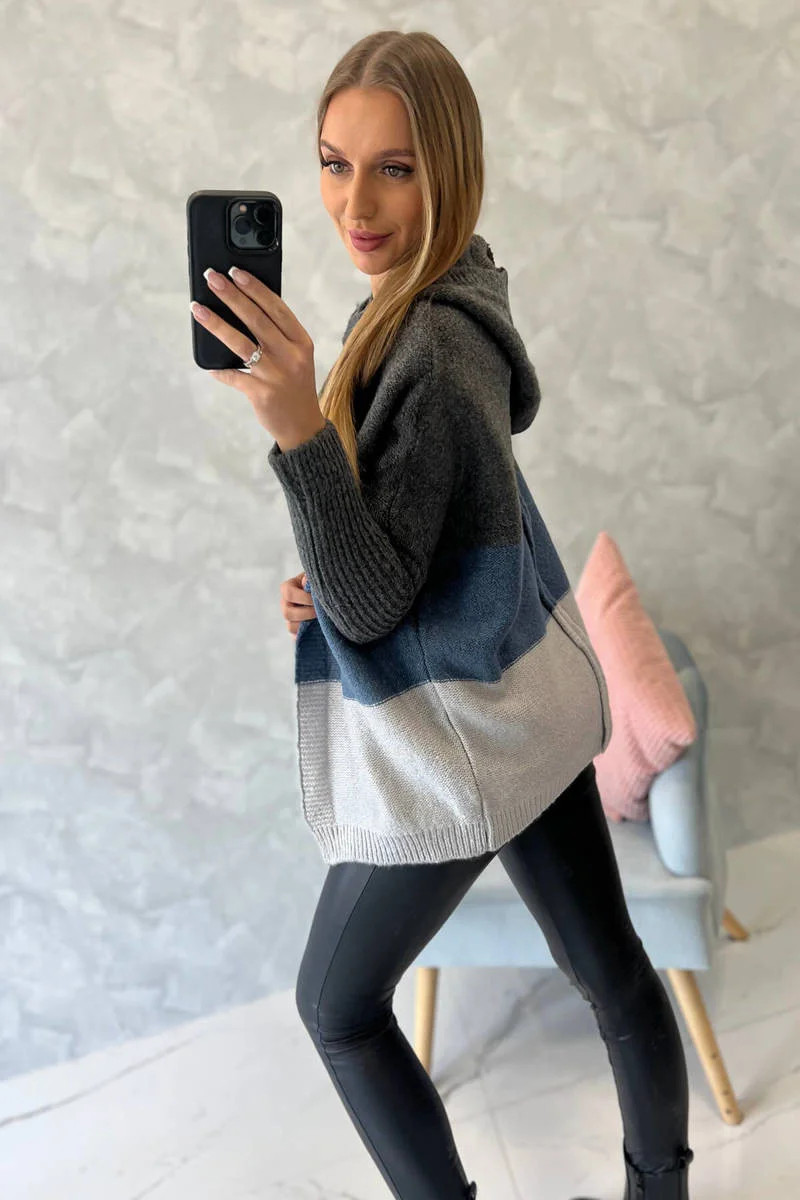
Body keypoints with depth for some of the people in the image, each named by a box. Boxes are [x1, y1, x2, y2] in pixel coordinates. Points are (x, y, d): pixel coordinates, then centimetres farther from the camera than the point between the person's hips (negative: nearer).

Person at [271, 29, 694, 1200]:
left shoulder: (431, 348, -26)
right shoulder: (450, 300, 2)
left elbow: (368, 602, -27)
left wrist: (299, 428, -38)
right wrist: (325, 576, 2)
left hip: (456, 742, -9)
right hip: (530, 703, 9)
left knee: (336, 1007, 13)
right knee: (606, 964, 21)